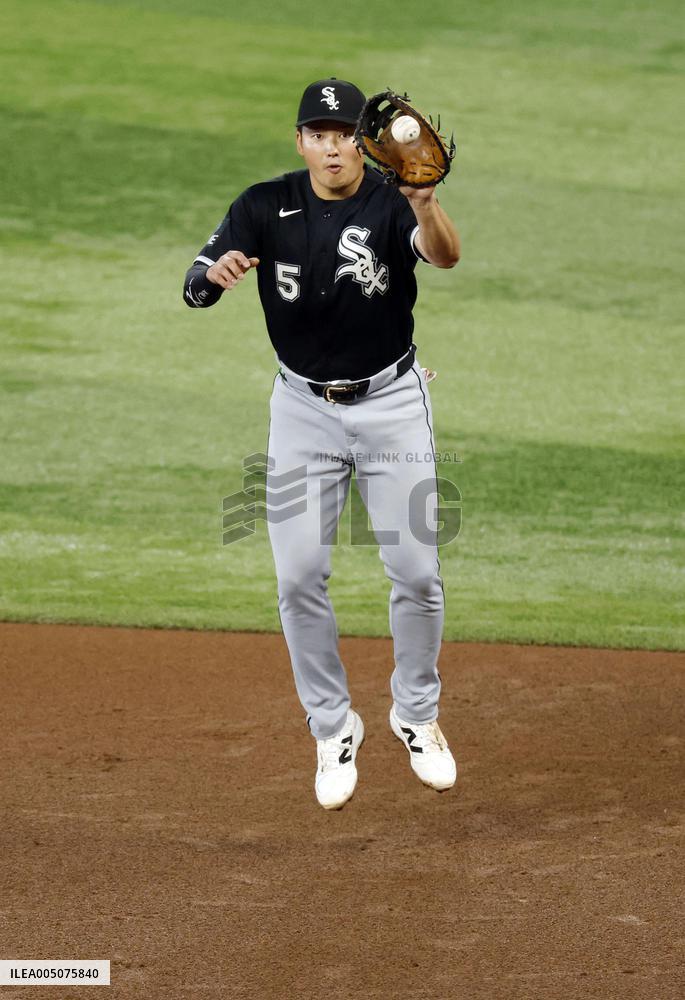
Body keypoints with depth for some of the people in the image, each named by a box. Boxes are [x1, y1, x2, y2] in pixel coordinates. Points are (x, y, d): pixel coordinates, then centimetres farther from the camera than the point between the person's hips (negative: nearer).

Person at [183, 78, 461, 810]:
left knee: (417, 572, 0)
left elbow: (445, 255, -36)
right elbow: (195, 289, -17)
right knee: (299, 577, -1)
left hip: (392, 403, -1)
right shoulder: (266, 207, -9)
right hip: (303, 408, 1)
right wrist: (217, 272, -41)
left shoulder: (392, 203, -15)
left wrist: (423, 203, -58)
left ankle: (416, 715, 24)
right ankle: (333, 729, 16)